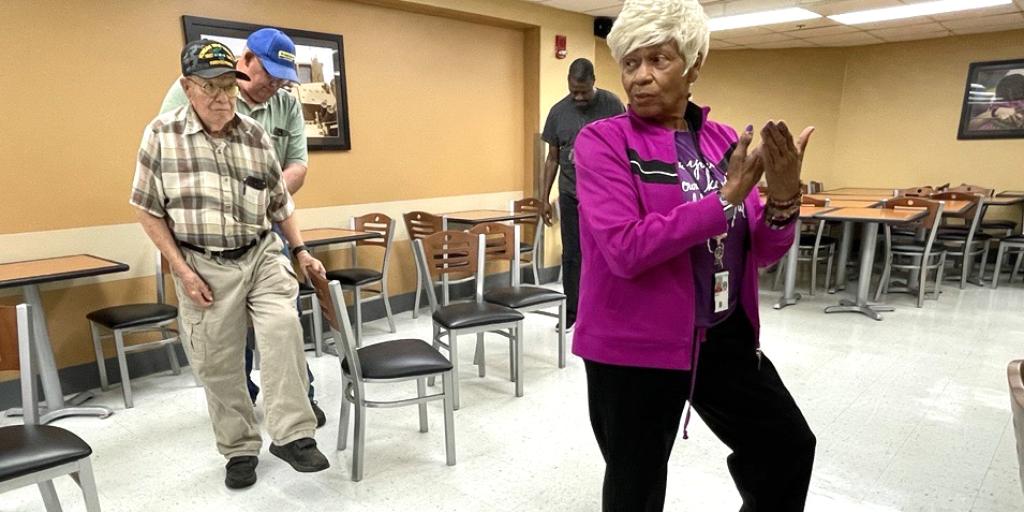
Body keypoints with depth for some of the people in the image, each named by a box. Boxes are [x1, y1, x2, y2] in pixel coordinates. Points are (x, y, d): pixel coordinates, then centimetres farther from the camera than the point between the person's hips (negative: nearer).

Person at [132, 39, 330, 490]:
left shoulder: (255, 135, 1)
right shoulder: (161, 134, -6)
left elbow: (280, 201, 11)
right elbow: (148, 210, -2)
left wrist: (301, 250, 7)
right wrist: (182, 270, -8)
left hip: (262, 255, 1)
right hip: (204, 266, -1)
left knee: (283, 328, -22)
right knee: (217, 364, 7)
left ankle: (292, 435, -13)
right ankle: (240, 450, 25)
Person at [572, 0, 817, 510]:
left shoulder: (725, 141, 3)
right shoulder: (602, 141, -11)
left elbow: (760, 255, 3)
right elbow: (626, 250, -25)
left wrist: (783, 201, -16)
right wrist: (724, 199, -24)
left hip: (726, 336, 6)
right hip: (635, 345, -5)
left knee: (788, 447, 24)